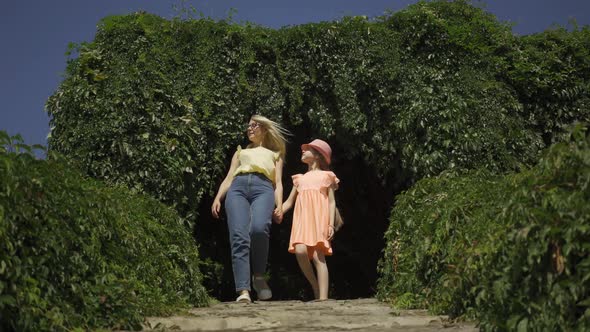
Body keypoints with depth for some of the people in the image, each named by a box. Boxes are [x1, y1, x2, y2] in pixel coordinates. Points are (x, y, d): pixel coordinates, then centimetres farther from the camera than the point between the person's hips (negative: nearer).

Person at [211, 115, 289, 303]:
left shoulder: (275, 154, 34)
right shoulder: (241, 152, 38)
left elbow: (278, 183, 19)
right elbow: (229, 178, 24)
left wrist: (279, 205, 0)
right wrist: (218, 198, 5)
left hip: (263, 189, -2)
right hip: (237, 189, 2)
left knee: (259, 229, -33)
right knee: (239, 237, -22)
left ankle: (259, 276, -14)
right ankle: (243, 291, -30)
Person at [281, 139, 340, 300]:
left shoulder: (326, 175, 17)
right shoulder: (300, 178, 29)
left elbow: (332, 202, 8)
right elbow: (289, 202, 25)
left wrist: (331, 224, -6)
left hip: (319, 219, -3)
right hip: (302, 219, 3)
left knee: (318, 256, -18)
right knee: (300, 251, -23)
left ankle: (323, 298, -23)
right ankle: (315, 286, -5)